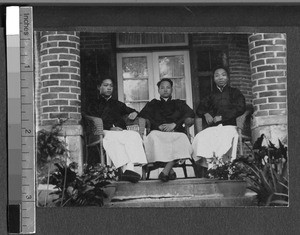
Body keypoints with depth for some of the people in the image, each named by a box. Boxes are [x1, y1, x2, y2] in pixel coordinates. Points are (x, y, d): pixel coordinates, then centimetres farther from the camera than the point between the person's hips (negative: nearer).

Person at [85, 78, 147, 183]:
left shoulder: (118, 104, 37)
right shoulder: (94, 105, 23)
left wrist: (134, 113, 12)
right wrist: (110, 128, -11)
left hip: (121, 132, 3)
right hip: (104, 132, -3)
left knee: (134, 135, -34)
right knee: (113, 137, -41)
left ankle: (129, 168, -54)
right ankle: (124, 168, -57)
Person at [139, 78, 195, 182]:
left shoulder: (179, 103, 29)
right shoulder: (153, 104, 29)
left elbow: (190, 113, 9)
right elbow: (142, 115, 10)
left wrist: (174, 124, -7)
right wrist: (159, 126, -7)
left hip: (176, 132, 0)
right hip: (158, 133, 0)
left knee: (182, 139, -37)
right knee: (153, 137, -37)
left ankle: (166, 170, -41)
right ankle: (170, 170, -38)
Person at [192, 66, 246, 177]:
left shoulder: (234, 92, 15)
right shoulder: (211, 95, 26)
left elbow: (240, 108, 0)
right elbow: (199, 109, 23)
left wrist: (222, 117, -7)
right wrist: (206, 114, -2)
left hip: (229, 126, -3)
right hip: (213, 127, 3)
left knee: (222, 139, -39)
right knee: (200, 138, -30)